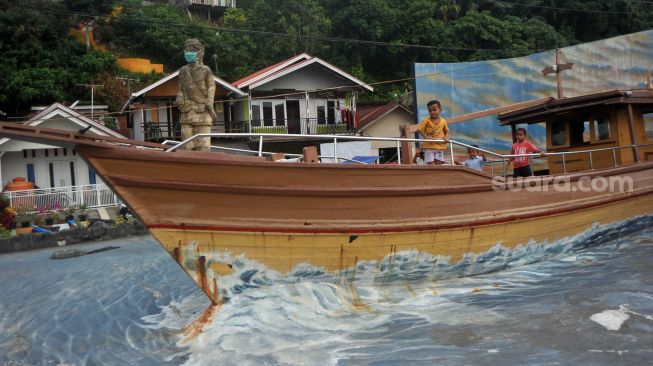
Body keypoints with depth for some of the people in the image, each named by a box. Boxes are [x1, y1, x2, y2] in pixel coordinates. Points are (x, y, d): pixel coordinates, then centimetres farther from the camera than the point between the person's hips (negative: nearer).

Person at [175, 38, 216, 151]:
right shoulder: (183, 70, 14)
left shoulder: (205, 70, 2)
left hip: (202, 112, -4)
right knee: (188, 145, 5)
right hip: (187, 111, 4)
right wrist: (179, 99, 2)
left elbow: (211, 87, 3)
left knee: (203, 145, -6)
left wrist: (209, 103, -7)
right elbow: (181, 88, 19)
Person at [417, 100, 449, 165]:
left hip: (440, 147, 3)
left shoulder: (443, 121, 3)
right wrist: (426, 137, -19)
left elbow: (446, 131, 16)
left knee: (438, 163, 3)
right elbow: (419, 130, -5)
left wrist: (446, 138, -5)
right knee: (431, 164, -6)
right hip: (429, 146, -3)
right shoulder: (426, 120, -6)